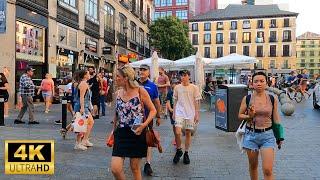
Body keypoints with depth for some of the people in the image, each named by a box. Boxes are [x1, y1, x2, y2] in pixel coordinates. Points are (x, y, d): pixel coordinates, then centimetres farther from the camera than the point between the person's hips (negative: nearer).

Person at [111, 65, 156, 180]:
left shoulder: (140, 91, -8)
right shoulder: (118, 93, 5)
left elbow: (153, 110, -3)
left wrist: (144, 124, -17)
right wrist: (114, 130, 20)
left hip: (137, 133, -3)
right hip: (121, 134, 4)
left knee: (135, 168, 9)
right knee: (115, 169, -7)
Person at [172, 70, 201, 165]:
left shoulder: (194, 88, -2)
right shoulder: (177, 87, 3)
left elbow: (197, 102, 1)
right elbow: (175, 101, 10)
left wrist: (197, 114, -1)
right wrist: (174, 113, 10)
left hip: (190, 113, 0)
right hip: (179, 113, 1)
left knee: (188, 133, 6)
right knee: (178, 132, -12)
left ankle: (186, 153, 22)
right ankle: (178, 150, 11)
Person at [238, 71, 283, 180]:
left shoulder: (273, 99, -1)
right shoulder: (247, 99, -3)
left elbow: (276, 118, 7)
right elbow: (240, 115, 5)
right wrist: (249, 116, -15)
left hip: (267, 135, 0)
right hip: (251, 135, 1)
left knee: (268, 170, -6)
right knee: (253, 166, 14)